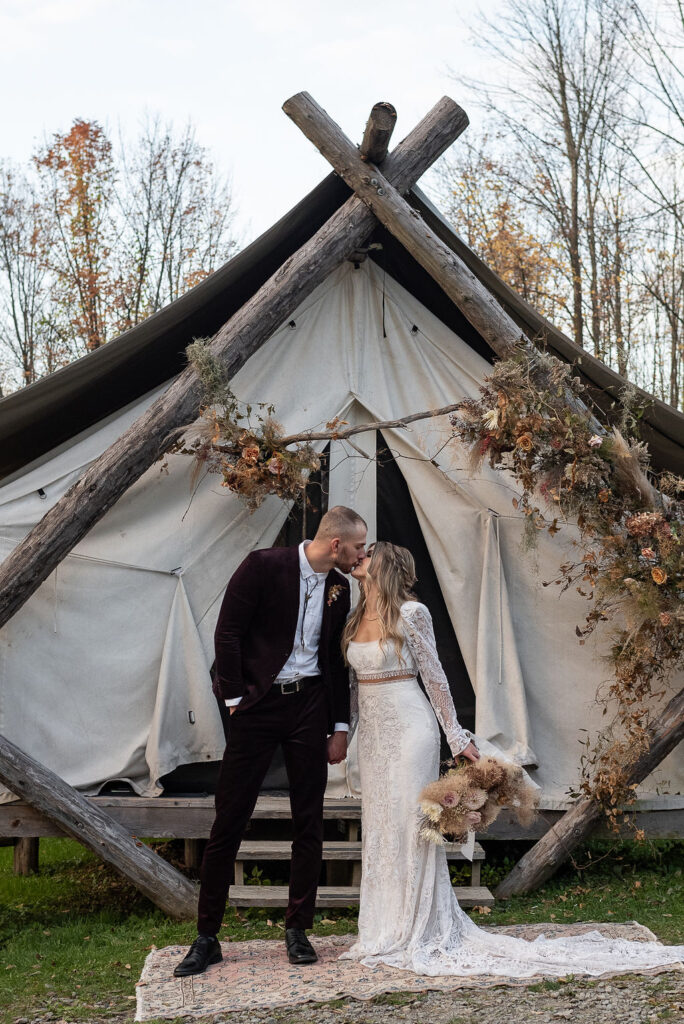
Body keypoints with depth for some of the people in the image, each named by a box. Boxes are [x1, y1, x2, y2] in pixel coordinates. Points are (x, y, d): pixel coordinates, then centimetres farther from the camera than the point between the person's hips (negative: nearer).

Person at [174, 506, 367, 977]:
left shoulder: (339, 587, 6)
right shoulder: (264, 566, -10)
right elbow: (228, 633, -9)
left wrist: (340, 726, 12)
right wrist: (235, 698, -10)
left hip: (309, 706, 5)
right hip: (259, 705, -4)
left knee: (309, 822, 6)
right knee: (229, 820, -1)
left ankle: (298, 930, 18)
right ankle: (207, 937, 8)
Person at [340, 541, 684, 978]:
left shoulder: (410, 613, -10)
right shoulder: (357, 617, 10)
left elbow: (435, 678, -7)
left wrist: (457, 737, -6)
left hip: (408, 729, -7)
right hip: (373, 734, 7)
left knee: (410, 825, -6)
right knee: (379, 829, 9)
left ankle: (420, 934, 2)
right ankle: (385, 934, 16)